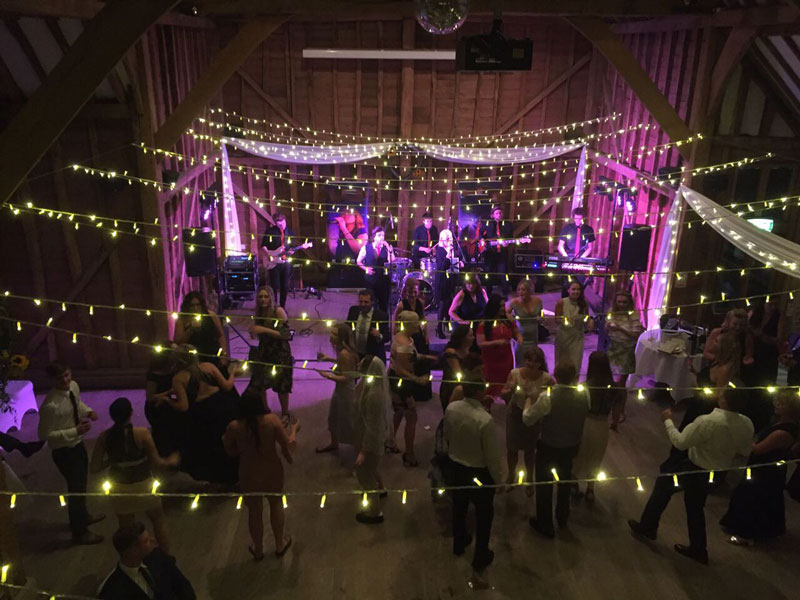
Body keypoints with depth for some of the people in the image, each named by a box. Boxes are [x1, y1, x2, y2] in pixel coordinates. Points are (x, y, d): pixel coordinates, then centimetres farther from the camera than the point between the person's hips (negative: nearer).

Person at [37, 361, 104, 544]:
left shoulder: (74, 386, -10)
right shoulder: (50, 405, -33)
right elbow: (44, 435, -26)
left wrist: (87, 411, -8)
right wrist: (75, 431, -29)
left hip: (78, 444, 8)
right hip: (64, 451, -8)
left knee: (82, 482, 28)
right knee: (75, 488, 9)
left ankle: (83, 516, 54)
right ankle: (79, 533, 31)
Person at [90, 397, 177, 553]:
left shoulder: (104, 437, -13)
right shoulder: (142, 433, -22)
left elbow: (95, 468, -8)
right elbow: (157, 463, -16)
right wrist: (171, 462, 4)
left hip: (119, 488, 2)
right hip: (143, 486, -2)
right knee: (158, 521, 22)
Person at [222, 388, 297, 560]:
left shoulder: (234, 427, -22)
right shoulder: (272, 420, -23)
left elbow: (231, 450, -4)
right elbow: (287, 446, -14)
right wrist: (293, 430, 4)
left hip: (249, 474, 0)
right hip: (272, 471, 0)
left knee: (254, 511, 22)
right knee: (276, 504, 26)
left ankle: (258, 549, 43)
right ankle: (280, 544, 43)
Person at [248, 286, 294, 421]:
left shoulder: (278, 311, -16)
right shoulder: (258, 314, 2)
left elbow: (286, 335, -21)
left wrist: (264, 330, -26)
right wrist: (253, 331, -6)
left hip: (280, 353, -5)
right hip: (263, 352, 5)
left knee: (281, 386, 4)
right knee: (259, 384, 5)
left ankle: (285, 414, 26)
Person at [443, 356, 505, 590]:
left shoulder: (451, 408, -16)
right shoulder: (485, 420, -35)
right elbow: (493, 456, -23)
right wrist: (500, 478, -7)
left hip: (456, 466, 5)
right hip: (480, 472, -5)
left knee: (459, 506, 29)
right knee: (484, 514, 19)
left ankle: (459, 544, 53)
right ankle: (480, 559, 37)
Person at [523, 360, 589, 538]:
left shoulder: (547, 397, -30)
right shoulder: (584, 395, -17)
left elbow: (528, 420, -19)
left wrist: (528, 402, 0)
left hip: (548, 448, -5)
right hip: (572, 447, 5)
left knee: (544, 485, 17)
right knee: (565, 483, 28)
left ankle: (545, 525, 33)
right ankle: (562, 520, 49)